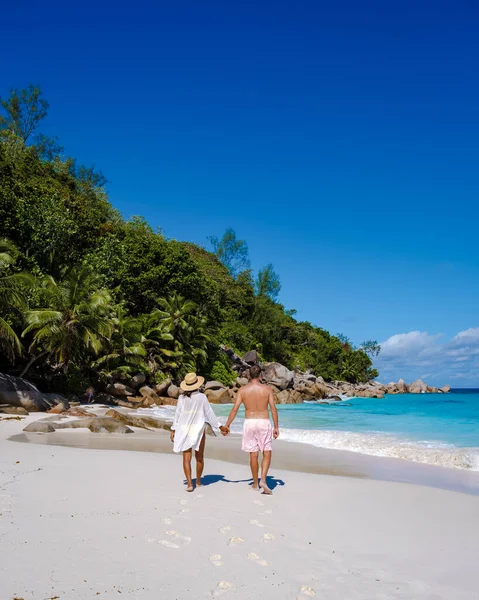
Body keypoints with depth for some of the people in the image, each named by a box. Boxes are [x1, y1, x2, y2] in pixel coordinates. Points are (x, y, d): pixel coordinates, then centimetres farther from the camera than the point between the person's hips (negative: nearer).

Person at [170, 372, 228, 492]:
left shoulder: (182, 398, -4)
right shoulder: (202, 397, -8)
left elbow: (177, 415, -1)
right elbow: (209, 414, -4)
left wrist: (173, 430, 8)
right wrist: (220, 426, 5)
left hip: (184, 430, 1)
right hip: (198, 429, 0)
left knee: (186, 458, 2)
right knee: (199, 457, 16)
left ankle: (189, 484, -9)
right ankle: (198, 481, 28)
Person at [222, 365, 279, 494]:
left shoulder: (243, 390, -1)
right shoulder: (267, 389, -3)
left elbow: (235, 409, -4)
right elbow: (273, 409, -5)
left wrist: (227, 425, 4)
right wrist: (276, 427, 1)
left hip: (249, 422, 1)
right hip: (264, 422, -1)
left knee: (253, 454, 9)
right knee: (267, 453, 8)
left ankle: (255, 484, 19)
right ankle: (263, 480, -9)